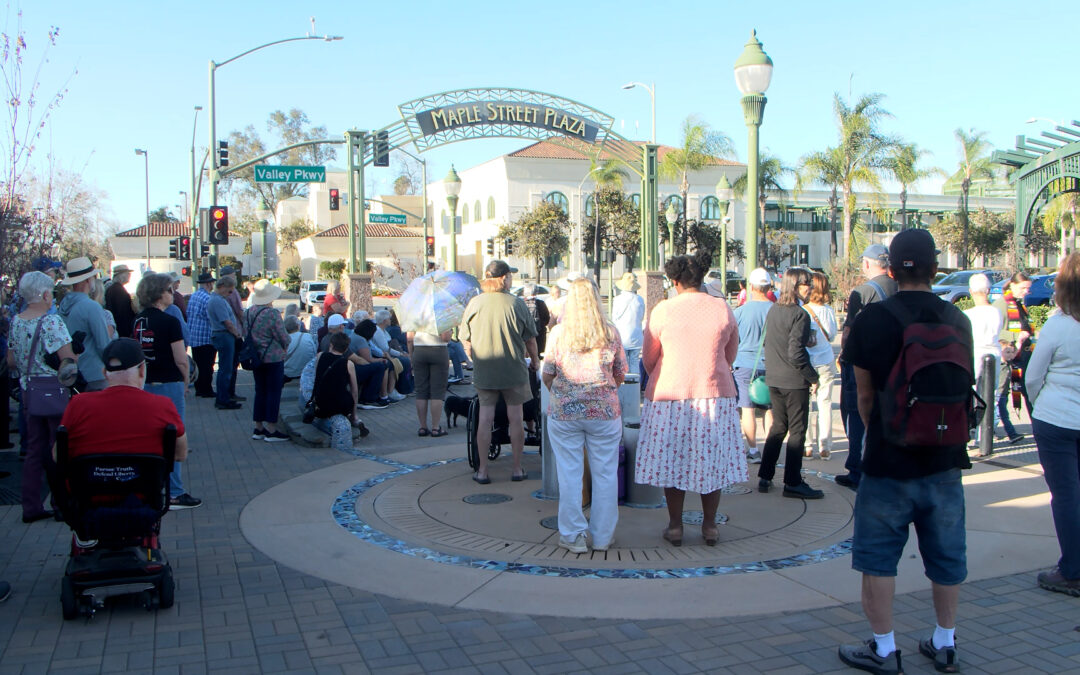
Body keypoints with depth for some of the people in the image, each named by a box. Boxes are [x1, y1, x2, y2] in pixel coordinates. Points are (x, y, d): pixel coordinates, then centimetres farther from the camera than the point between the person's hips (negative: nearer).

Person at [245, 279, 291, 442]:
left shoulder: (248, 313, 3)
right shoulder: (272, 314, -17)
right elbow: (284, 338, -14)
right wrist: (285, 345, 7)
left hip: (255, 359, 7)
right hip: (273, 358, -7)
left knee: (260, 391, 14)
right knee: (274, 392, 1)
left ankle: (258, 428, 19)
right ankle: (271, 430, 3)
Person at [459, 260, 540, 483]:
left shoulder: (474, 303, -3)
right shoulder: (516, 304, -8)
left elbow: (466, 340, 4)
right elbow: (530, 339, -2)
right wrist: (534, 360, 16)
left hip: (484, 372, 2)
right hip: (514, 371, -2)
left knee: (485, 418, 7)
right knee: (515, 419, 7)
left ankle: (482, 470, 11)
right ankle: (517, 469, 14)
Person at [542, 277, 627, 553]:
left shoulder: (558, 333, -4)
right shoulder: (611, 333, -1)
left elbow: (547, 376, 1)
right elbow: (620, 375, 8)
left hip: (563, 412, 0)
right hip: (605, 411, 1)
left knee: (569, 474, 7)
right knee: (605, 474, 10)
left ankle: (573, 536, 13)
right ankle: (602, 536, 17)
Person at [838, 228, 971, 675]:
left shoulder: (872, 319, -11)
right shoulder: (957, 320, 0)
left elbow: (865, 394, -4)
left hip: (889, 459, -4)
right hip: (945, 457, 4)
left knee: (878, 555, 7)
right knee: (947, 555, 16)